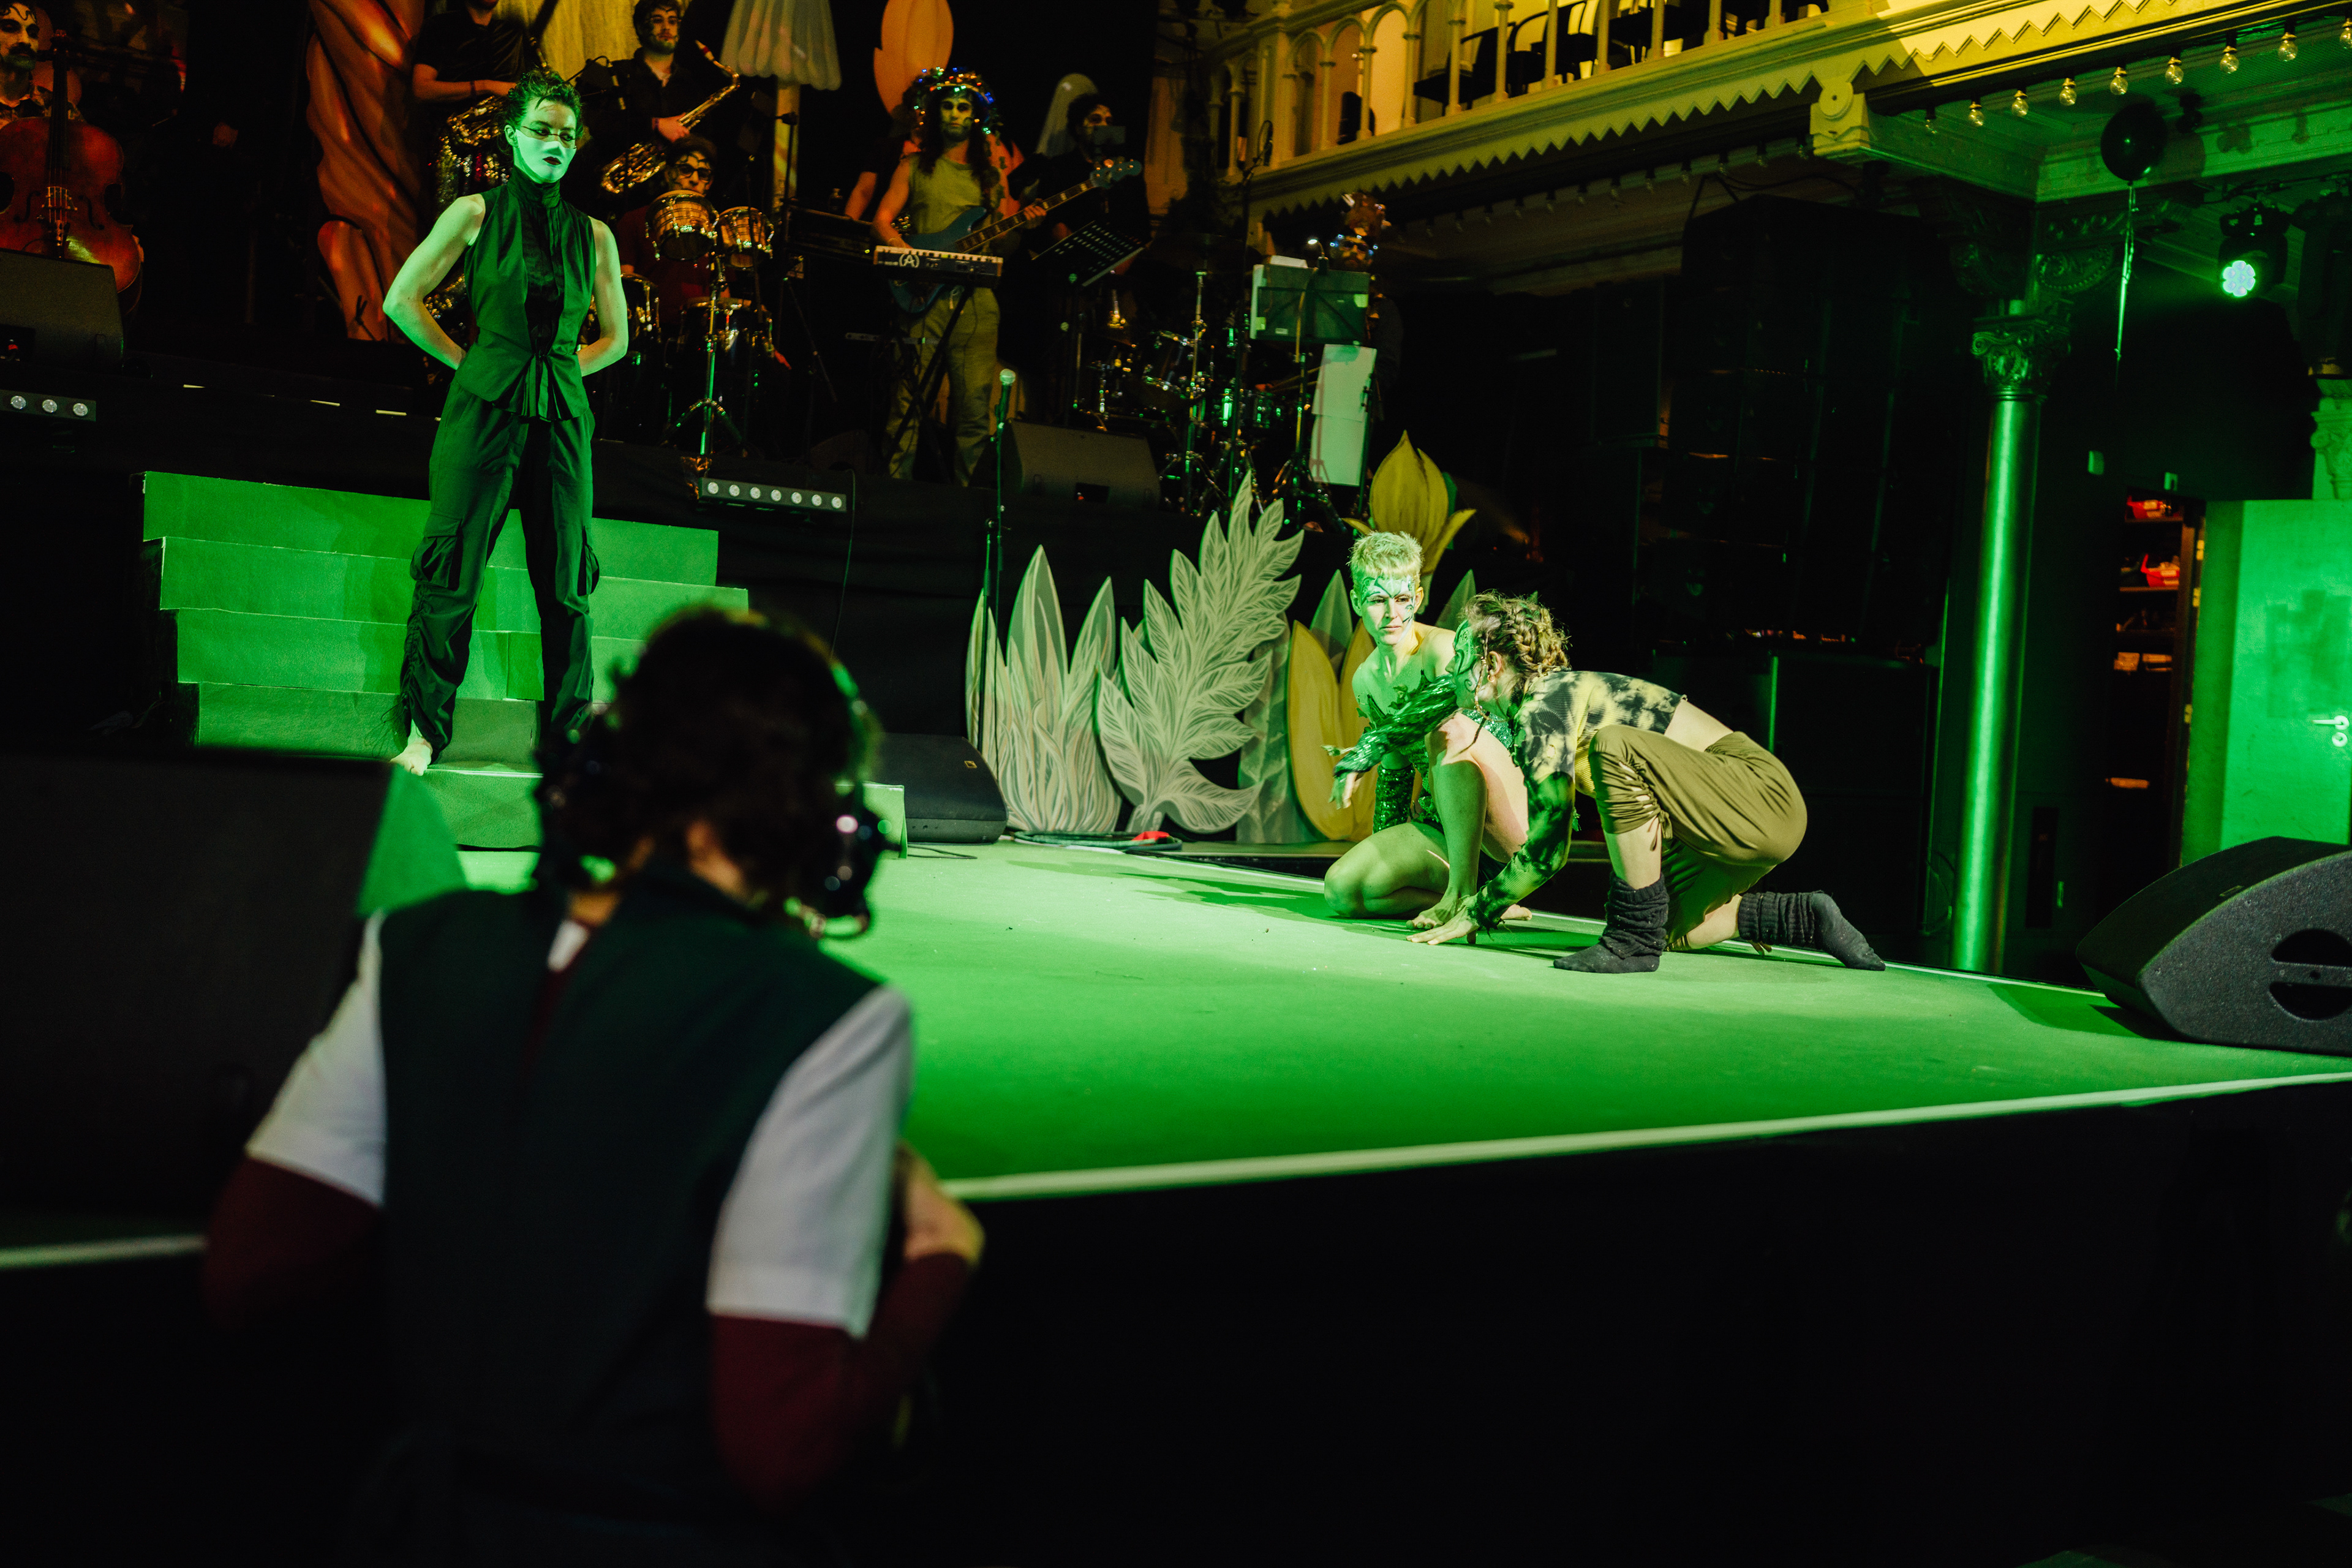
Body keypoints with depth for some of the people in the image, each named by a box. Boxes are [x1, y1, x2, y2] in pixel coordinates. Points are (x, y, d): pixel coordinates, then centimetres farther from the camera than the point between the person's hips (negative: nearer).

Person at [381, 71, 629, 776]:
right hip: (486, 410, -3)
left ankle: (567, 728, 15)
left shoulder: (593, 235, 11)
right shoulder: (477, 214, 2)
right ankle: (425, 730, 4)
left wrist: (558, 370, 7)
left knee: (566, 580, 5)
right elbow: (401, 300, 4)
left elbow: (616, 338, 20)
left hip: (561, 415, 3)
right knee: (451, 574, -4)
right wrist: (467, 362, 2)